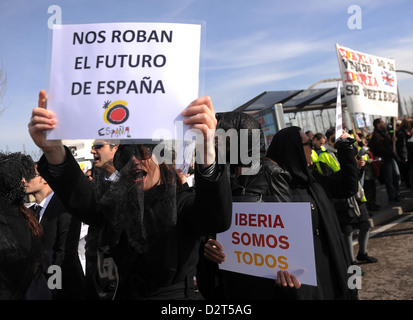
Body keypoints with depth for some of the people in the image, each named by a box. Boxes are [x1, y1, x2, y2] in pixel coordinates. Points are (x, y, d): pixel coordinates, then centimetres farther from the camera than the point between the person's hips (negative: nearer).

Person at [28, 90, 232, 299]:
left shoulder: (184, 202, -10)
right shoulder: (118, 205, 2)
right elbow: (83, 203, -15)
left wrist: (207, 156, -46)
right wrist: (54, 153, -32)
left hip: (175, 293, -3)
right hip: (125, 294, 4)